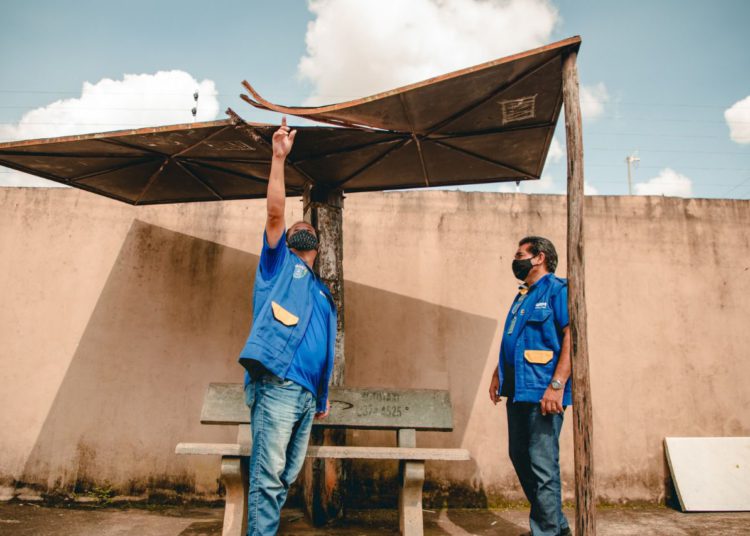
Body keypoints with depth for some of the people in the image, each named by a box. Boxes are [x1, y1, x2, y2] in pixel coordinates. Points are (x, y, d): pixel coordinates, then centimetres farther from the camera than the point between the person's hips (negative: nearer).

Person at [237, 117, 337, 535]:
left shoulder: (323, 294, 26)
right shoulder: (279, 264, 12)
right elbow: (275, 212, -1)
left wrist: (324, 396, 23)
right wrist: (279, 158, -4)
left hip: (306, 392, 6)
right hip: (276, 384, -6)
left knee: (286, 478, 9)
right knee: (268, 477, -6)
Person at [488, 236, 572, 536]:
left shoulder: (558, 290, -6)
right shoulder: (521, 297, 19)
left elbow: (572, 336, -17)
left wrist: (557, 386, -23)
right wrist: (498, 375, 18)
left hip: (542, 391, -9)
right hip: (518, 391, 9)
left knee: (542, 464, -4)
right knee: (520, 457, 15)